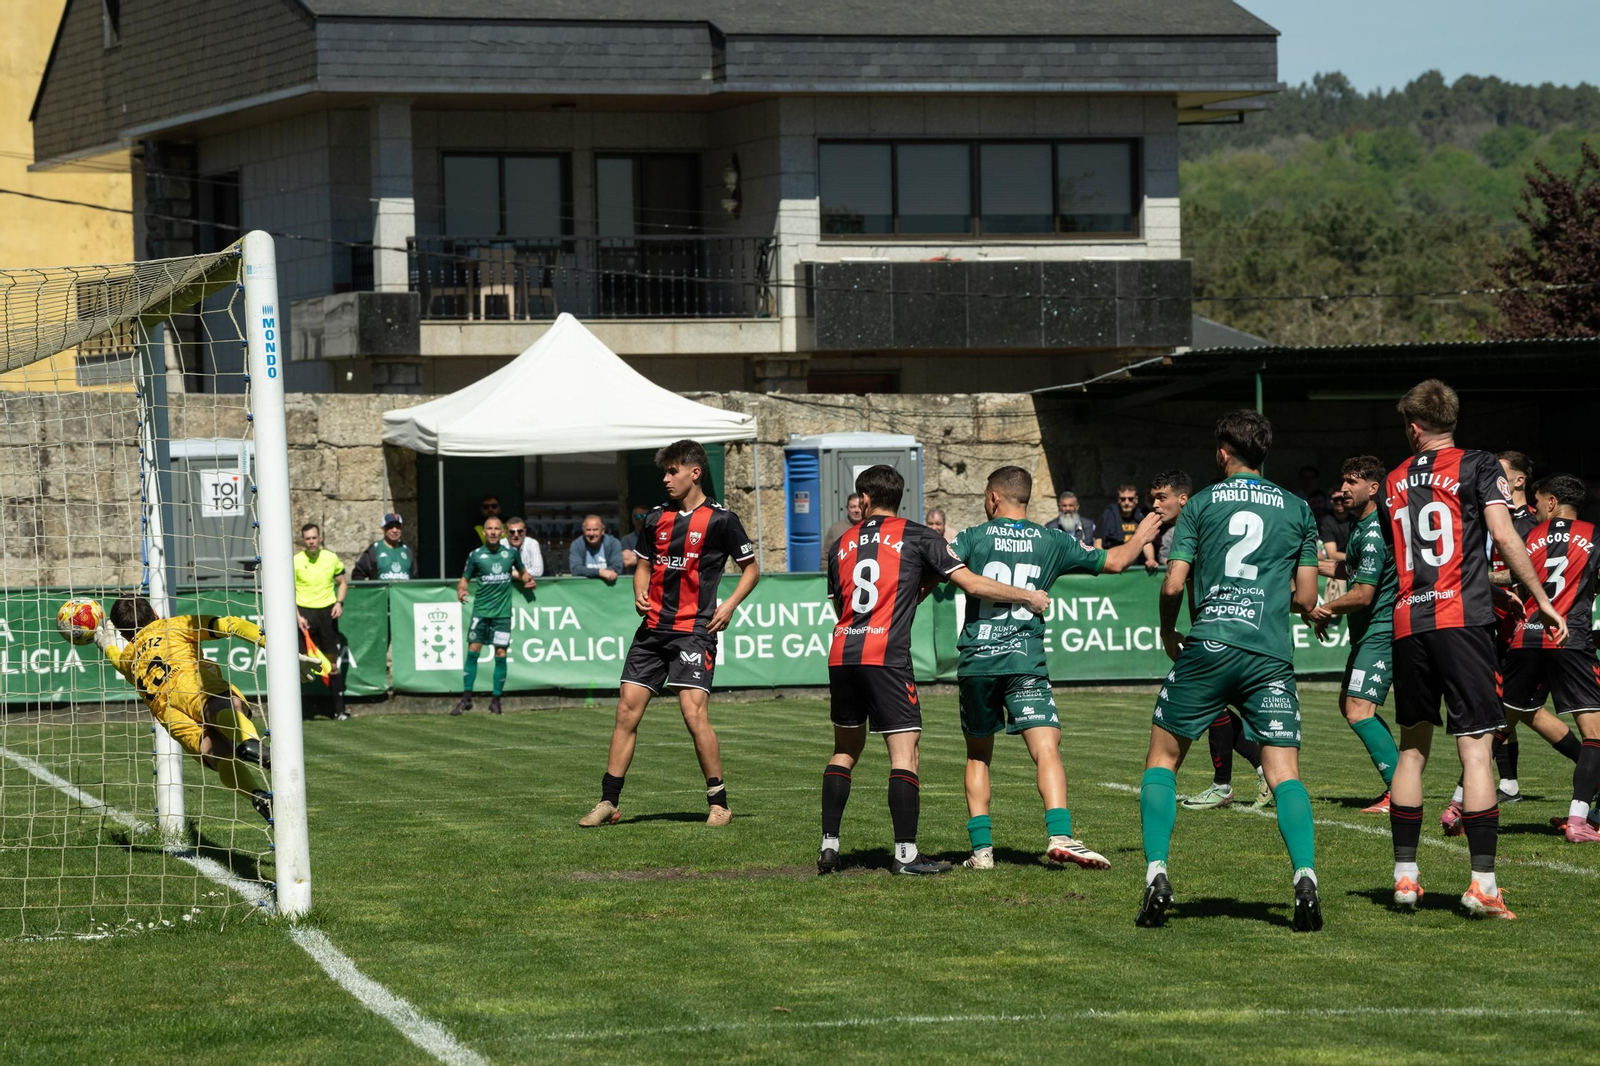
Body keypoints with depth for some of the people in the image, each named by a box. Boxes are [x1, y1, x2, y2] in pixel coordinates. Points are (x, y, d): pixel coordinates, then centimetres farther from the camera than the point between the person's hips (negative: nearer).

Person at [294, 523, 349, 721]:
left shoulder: (331, 558, 3)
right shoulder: (295, 562, -4)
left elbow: (343, 582, 15)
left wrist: (339, 603, -3)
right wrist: (298, 617, -11)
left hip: (327, 612, 2)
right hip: (304, 612, -2)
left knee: (332, 663, 7)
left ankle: (339, 710, 10)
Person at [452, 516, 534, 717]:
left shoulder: (511, 553, 5)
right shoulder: (475, 555, 1)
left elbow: (522, 572, 21)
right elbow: (464, 579, 6)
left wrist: (527, 579, 0)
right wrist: (460, 590, -15)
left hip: (502, 612, 1)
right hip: (480, 610, -1)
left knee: (500, 655, -1)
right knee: (472, 651, -5)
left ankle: (496, 700, 8)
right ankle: (466, 698, 2)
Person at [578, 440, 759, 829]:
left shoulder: (720, 519, -3)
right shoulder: (656, 518, 11)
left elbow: (751, 567, 5)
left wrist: (730, 605, -8)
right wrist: (640, 594, 3)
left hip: (694, 629, -5)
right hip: (653, 627, 5)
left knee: (694, 711, -15)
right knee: (627, 708, 0)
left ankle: (719, 803, -3)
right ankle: (608, 802, 6)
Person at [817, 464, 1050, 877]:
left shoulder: (841, 544, 16)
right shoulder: (916, 537, 4)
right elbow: (972, 584, -3)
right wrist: (1029, 597, 8)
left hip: (841, 654, 5)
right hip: (886, 658, -5)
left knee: (845, 750, 18)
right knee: (904, 754, -3)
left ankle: (828, 845, 14)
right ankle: (905, 853, -10)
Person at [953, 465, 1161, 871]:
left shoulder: (973, 538, 3)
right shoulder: (1052, 542, 7)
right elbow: (1113, 562, 15)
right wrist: (1140, 537, 35)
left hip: (975, 662, 1)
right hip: (1025, 662, -1)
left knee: (978, 756, 15)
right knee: (1047, 749, -10)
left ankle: (981, 848, 10)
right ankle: (1059, 835, -30)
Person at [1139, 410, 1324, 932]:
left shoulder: (1201, 503, 7)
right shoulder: (1296, 509, 12)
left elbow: (1173, 584, 2)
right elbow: (1306, 597, 12)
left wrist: (1168, 634, 21)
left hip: (1207, 649, -1)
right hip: (1270, 655, 1)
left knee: (1163, 758, 13)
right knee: (1285, 774, -1)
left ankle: (1156, 875, 1)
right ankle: (1305, 876, -22)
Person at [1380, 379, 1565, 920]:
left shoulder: (1394, 482, 15)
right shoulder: (1478, 467, 1)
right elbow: (1503, 536, -10)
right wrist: (1542, 600, -4)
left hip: (1408, 625, 4)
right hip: (1463, 619, -4)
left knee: (1412, 745, 15)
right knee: (1476, 748, -6)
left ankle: (1405, 874, 16)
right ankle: (1482, 882, -12)